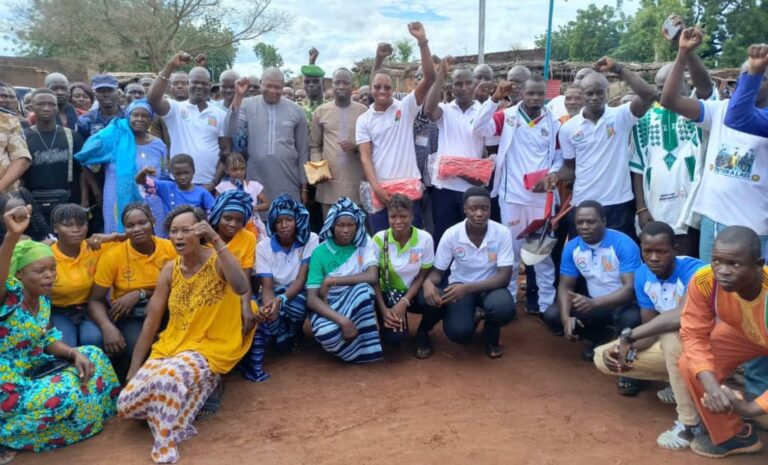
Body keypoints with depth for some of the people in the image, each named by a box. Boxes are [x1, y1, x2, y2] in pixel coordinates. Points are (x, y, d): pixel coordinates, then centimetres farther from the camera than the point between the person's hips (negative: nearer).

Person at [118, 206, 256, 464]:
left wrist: (216, 240, -35)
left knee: (167, 379, -35)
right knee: (126, 403, -13)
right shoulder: (170, 270, 3)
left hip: (209, 350, -5)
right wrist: (133, 372, 6)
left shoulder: (218, 261, -11)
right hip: (169, 348, 6)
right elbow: (151, 323, 6)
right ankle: (173, 420, 11)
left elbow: (242, 288, -35)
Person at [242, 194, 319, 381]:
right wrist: (268, 303, -40)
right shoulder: (264, 246, -6)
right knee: (265, 312, -35)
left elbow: (301, 279, -18)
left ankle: (291, 334, -4)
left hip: (298, 295, 0)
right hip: (274, 295, 0)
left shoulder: (310, 240, -10)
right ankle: (253, 360, -19)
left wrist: (281, 300, -39)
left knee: (295, 305, -36)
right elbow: (267, 285, -14)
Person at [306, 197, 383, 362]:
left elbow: (372, 277, -22)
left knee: (364, 289, -33)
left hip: (358, 305, 1)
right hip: (328, 307, -1)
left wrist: (333, 280, -24)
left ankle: (368, 347, -16)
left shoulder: (364, 243, -6)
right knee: (325, 332, -36)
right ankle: (363, 351, -6)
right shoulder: (320, 252, -11)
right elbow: (311, 299, -17)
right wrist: (342, 320, -32)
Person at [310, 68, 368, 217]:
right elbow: (314, 146, 12)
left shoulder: (363, 111, 5)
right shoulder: (320, 111, 9)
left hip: (356, 182, 0)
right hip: (329, 183, 1)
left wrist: (357, 147, -10)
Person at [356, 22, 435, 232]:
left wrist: (422, 42, -18)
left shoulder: (405, 107, 3)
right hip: (380, 190, 1)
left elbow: (429, 78, -9)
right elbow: (365, 157, -1)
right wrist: (375, 187, -15)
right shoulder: (364, 120, 6)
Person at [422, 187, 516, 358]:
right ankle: (473, 316, 11)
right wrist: (428, 282, -33)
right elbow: (437, 271, -6)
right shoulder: (451, 234, -16)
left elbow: (504, 277, -19)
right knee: (458, 331, -28)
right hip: (459, 286, 0)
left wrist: (468, 288, -33)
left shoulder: (502, 233, -17)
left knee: (504, 308, -35)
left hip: (490, 286, 0)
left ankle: (491, 335, 3)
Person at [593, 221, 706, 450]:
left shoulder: (694, 271, -28)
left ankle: (690, 422, -23)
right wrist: (623, 347, -25)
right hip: (669, 344, 7)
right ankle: (682, 382, 10)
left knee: (672, 333, -40)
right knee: (604, 358, -3)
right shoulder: (642, 275, -7)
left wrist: (629, 335, -42)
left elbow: (686, 315, -48)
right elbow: (651, 328, -5)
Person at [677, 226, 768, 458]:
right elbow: (694, 335, -20)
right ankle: (731, 436, 9)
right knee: (689, 364, -16)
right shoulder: (703, 281, -33)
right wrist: (710, 385, -35)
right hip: (744, 333, 3)